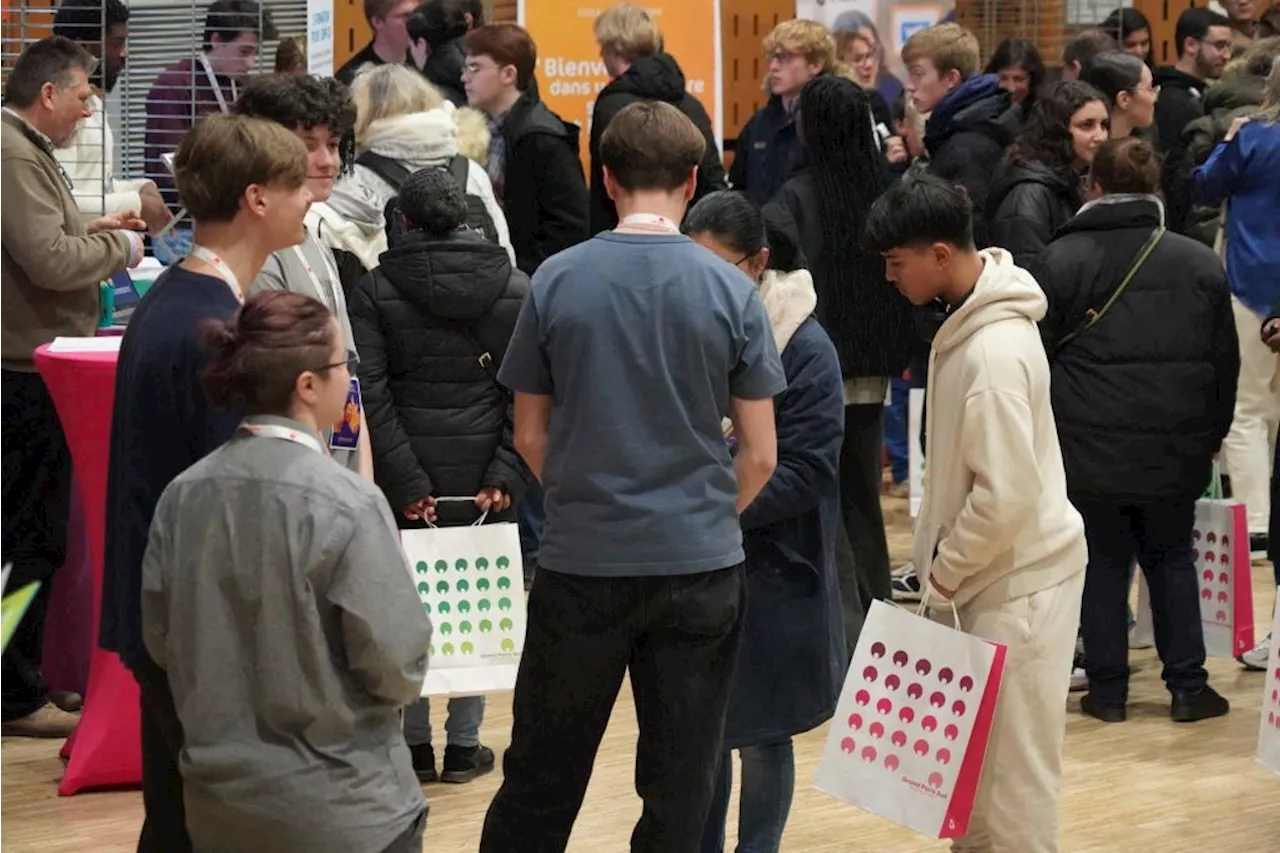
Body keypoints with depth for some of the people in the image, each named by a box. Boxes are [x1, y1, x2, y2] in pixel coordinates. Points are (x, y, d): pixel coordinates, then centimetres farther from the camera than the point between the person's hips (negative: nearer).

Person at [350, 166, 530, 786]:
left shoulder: (376, 292, -4)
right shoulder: (515, 289, 0)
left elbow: (372, 397, -11)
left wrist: (407, 484, -11)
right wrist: (506, 476, -8)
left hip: (409, 483, -1)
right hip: (483, 476, 1)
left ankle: (414, 744, 12)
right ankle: (464, 745, 15)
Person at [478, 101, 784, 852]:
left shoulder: (557, 282, -4)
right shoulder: (730, 291, -5)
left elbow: (531, 437, 3)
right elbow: (760, 458, -2)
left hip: (582, 562, 0)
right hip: (700, 564, 0)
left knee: (541, 780, 11)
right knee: (681, 789, 9)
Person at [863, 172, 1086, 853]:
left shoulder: (994, 352, -25)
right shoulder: (974, 319, 5)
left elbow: (1006, 496, -26)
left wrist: (943, 575, -13)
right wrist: (943, 567, 13)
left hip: (1020, 579, -10)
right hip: (992, 572, 10)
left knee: (1012, 763, -2)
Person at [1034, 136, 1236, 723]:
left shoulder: (1060, 261, -5)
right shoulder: (1199, 263, 1)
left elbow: (1036, 358, -1)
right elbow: (1225, 363, 7)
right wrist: (1211, 435, 19)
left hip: (1090, 449, -2)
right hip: (1176, 448, 2)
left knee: (1103, 560, 8)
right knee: (1171, 556, 14)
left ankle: (1108, 689, 9)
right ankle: (1187, 686, 12)